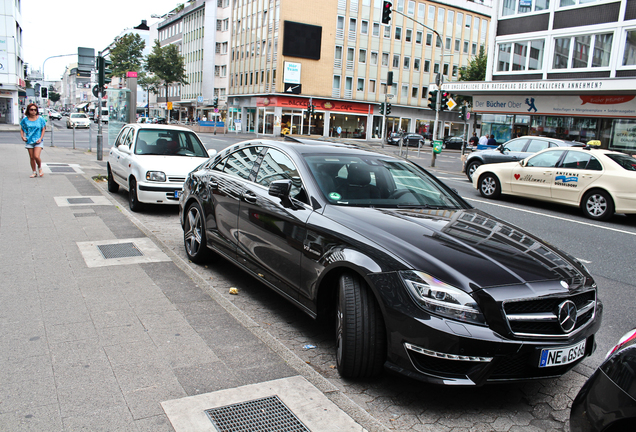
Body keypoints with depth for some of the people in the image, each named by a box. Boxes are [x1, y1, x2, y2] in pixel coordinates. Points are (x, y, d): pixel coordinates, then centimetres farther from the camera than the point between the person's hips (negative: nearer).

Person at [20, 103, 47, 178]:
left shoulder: (40, 119, -1)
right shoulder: (25, 120, 2)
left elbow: (43, 129, 4)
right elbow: (22, 129, 11)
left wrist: (40, 138, -7)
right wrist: (22, 136, -6)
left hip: (38, 141, -2)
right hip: (29, 141, 2)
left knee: (36, 156, -15)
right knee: (32, 157, 5)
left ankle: (40, 168, 13)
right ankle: (34, 172, 17)